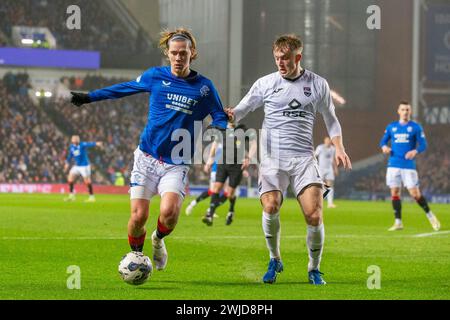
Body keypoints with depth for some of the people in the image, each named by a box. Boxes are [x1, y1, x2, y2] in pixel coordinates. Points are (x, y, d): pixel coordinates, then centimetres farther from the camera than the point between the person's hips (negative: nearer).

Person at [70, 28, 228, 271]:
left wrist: (227, 127, -15)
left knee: (169, 212, -24)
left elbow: (220, 118, 9)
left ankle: (158, 240, 11)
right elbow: (124, 88, 20)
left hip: (177, 164, -1)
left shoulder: (204, 87, 3)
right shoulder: (155, 76, 5)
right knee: (138, 217, -9)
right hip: (147, 157, 1)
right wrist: (89, 97, 23)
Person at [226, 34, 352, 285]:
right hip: (272, 158, 0)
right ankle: (275, 260, 4)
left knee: (314, 215, -13)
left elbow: (331, 119, 18)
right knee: (270, 207, -22)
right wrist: (229, 115, -14)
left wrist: (339, 147, 3)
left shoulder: (318, 84, 9)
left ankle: (314, 269, 10)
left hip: (304, 158, 0)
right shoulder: (266, 84, 7)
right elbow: (241, 110, 10)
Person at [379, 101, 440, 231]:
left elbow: (423, 145, -3)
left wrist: (415, 151, -24)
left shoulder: (416, 127, 1)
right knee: (394, 192, 1)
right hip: (393, 165, 3)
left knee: (415, 193, -7)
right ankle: (398, 222, 8)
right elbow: (383, 140, 14)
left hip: (409, 165, -3)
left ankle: (430, 215, 14)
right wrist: (384, 147, -10)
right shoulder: (391, 127, 9)